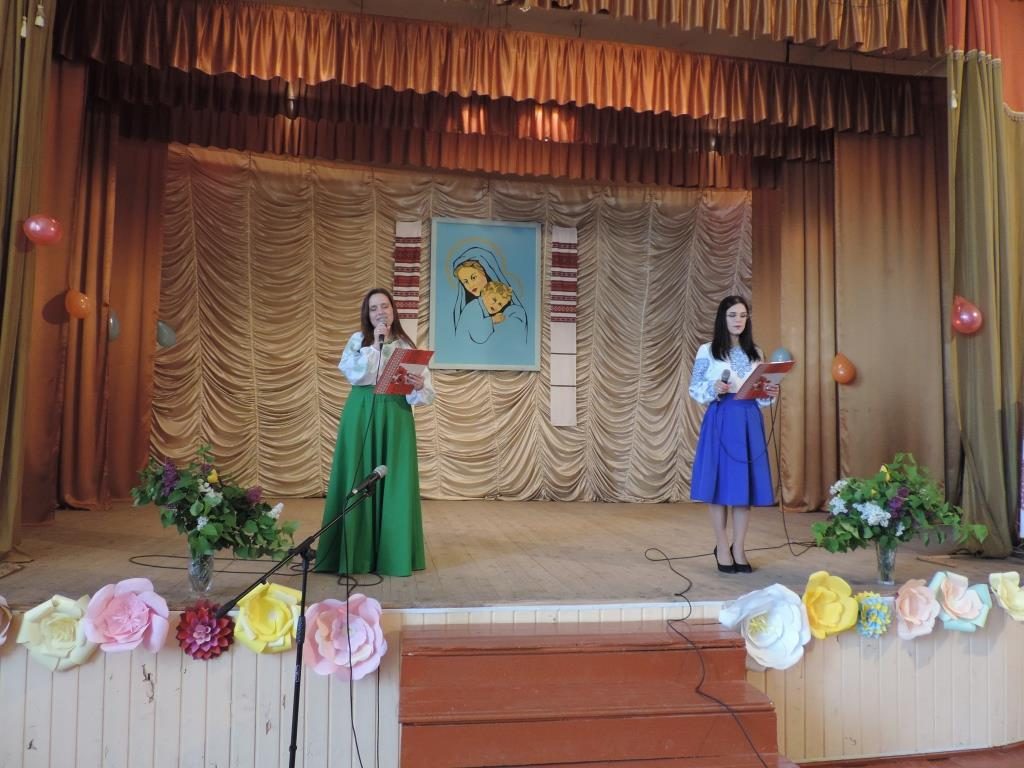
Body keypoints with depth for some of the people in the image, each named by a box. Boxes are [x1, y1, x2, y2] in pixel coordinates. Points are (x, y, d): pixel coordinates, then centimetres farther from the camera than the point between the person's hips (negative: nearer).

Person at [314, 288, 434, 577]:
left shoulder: (407, 345, 7)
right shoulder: (358, 340, 7)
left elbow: (425, 392, 1)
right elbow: (353, 373, -10)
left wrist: (419, 385, -22)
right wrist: (375, 344, -11)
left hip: (396, 417, 1)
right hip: (361, 415, 0)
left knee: (394, 481, 1)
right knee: (359, 479, 1)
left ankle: (393, 553, 11)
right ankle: (355, 553, 10)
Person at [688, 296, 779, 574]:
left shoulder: (756, 354, 13)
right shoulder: (707, 351, 0)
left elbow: (762, 395, 14)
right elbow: (694, 389, -2)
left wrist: (771, 393, -7)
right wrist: (714, 389, -21)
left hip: (749, 423, 4)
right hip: (720, 422, -4)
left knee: (746, 484, 4)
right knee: (720, 482, 0)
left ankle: (739, 548, 15)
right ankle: (722, 547, 14)